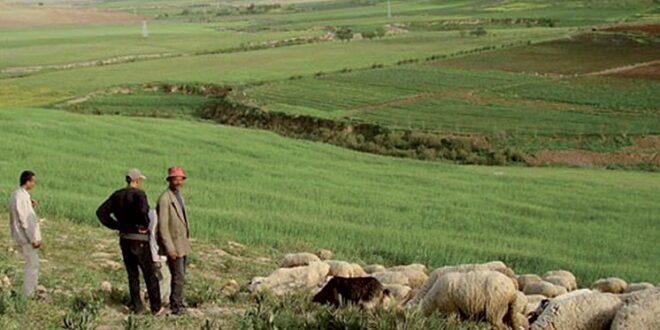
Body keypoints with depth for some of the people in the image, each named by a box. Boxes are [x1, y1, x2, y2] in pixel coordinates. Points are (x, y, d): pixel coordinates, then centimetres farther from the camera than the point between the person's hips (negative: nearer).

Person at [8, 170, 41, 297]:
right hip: (27, 236, -10)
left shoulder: (16, 194, 8)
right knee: (32, 265, -2)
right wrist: (34, 239, -19)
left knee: (33, 263, 20)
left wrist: (31, 206, 1)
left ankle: (32, 290, 30)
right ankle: (28, 295, 4)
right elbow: (25, 221, -23)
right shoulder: (22, 197, -23)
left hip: (22, 235, 10)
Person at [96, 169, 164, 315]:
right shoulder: (139, 194, -16)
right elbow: (142, 210, -37)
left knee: (133, 274, 16)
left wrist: (117, 226, 7)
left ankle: (137, 306, 17)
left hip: (124, 239, 6)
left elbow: (101, 212, 5)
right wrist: (145, 225, -18)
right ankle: (156, 307, 12)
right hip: (140, 240, -6)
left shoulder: (117, 195, 5)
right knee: (150, 275, 7)